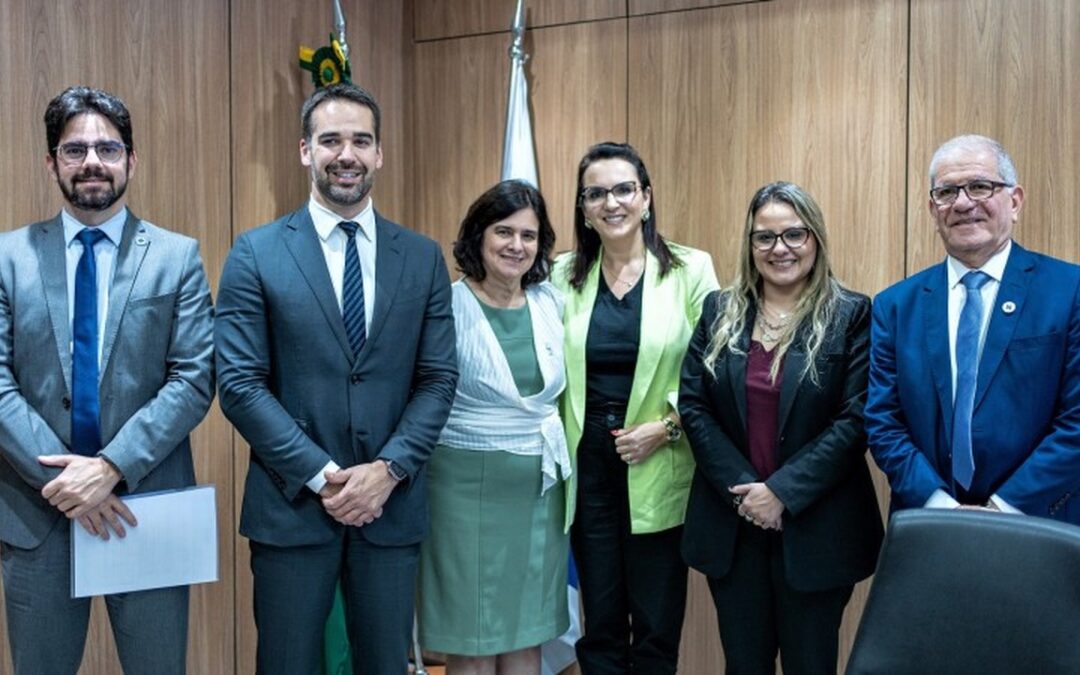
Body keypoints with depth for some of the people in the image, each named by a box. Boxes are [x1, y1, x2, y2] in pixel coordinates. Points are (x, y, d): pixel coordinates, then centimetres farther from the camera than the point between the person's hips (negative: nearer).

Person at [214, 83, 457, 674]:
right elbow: (239, 384, -7)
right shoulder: (255, 253, -2)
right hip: (291, 504, -2)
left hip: (392, 505, 2)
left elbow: (438, 379, 2)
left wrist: (388, 469, -11)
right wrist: (320, 475, -13)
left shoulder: (423, 258, 5)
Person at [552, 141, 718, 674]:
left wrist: (667, 427, -13)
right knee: (600, 626, 14)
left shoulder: (690, 270, -3)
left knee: (657, 629, 9)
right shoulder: (563, 276, 4)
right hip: (588, 466, 2)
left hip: (658, 471, -2)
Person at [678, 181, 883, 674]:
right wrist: (742, 488, -11)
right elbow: (692, 405, 0)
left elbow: (856, 421, -11)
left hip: (815, 529, -3)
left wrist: (782, 492, -16)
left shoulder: (851, 315, -4)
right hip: (731, 526, 3)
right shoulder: (719, 311, 5)